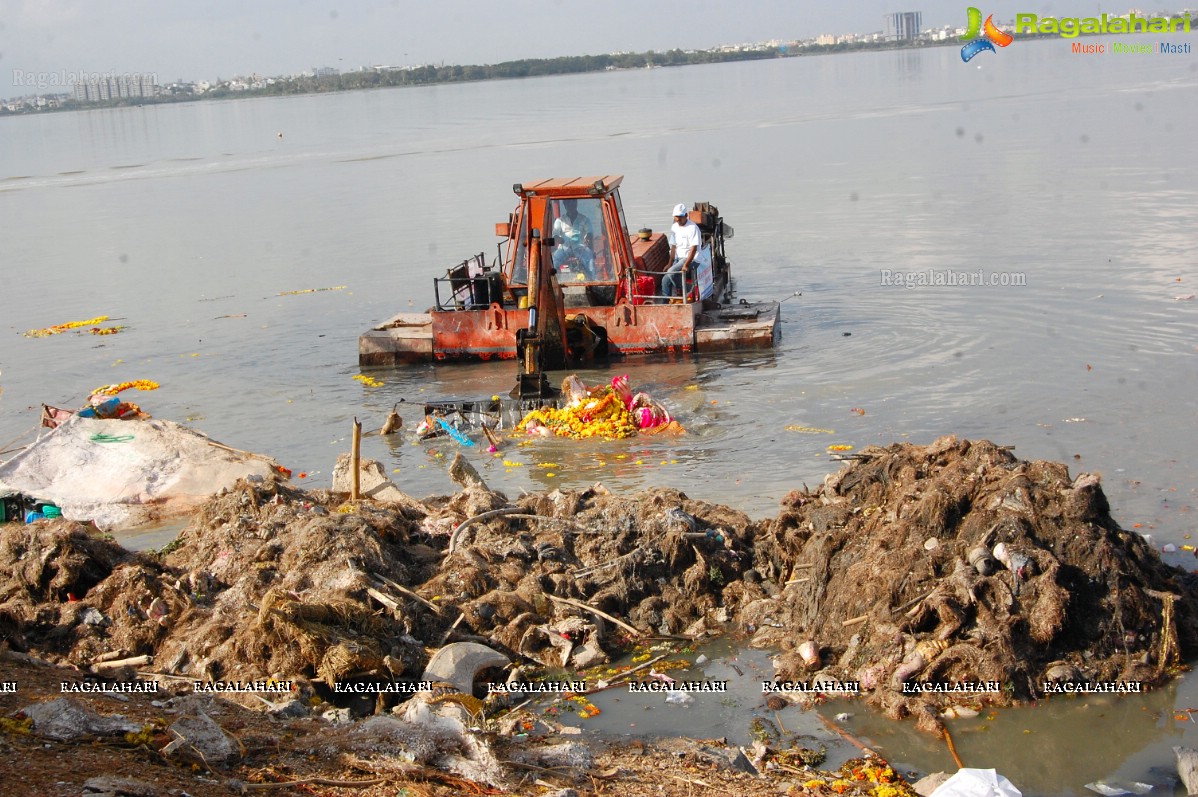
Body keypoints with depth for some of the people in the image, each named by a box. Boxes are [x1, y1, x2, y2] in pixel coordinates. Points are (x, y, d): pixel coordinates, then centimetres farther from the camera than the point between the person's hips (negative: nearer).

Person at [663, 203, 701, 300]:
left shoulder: (692, 228, -14)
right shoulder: (674, 227, 9)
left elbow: (693, 248, -18)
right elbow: (673, 246, 12)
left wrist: (686, 265, -26)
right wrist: (670, 263, 2)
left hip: (690, 258, -7)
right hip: (678, 259, 7)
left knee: (671, 272, -29)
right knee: (665, 280, -9)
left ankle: (682, 291, -9)